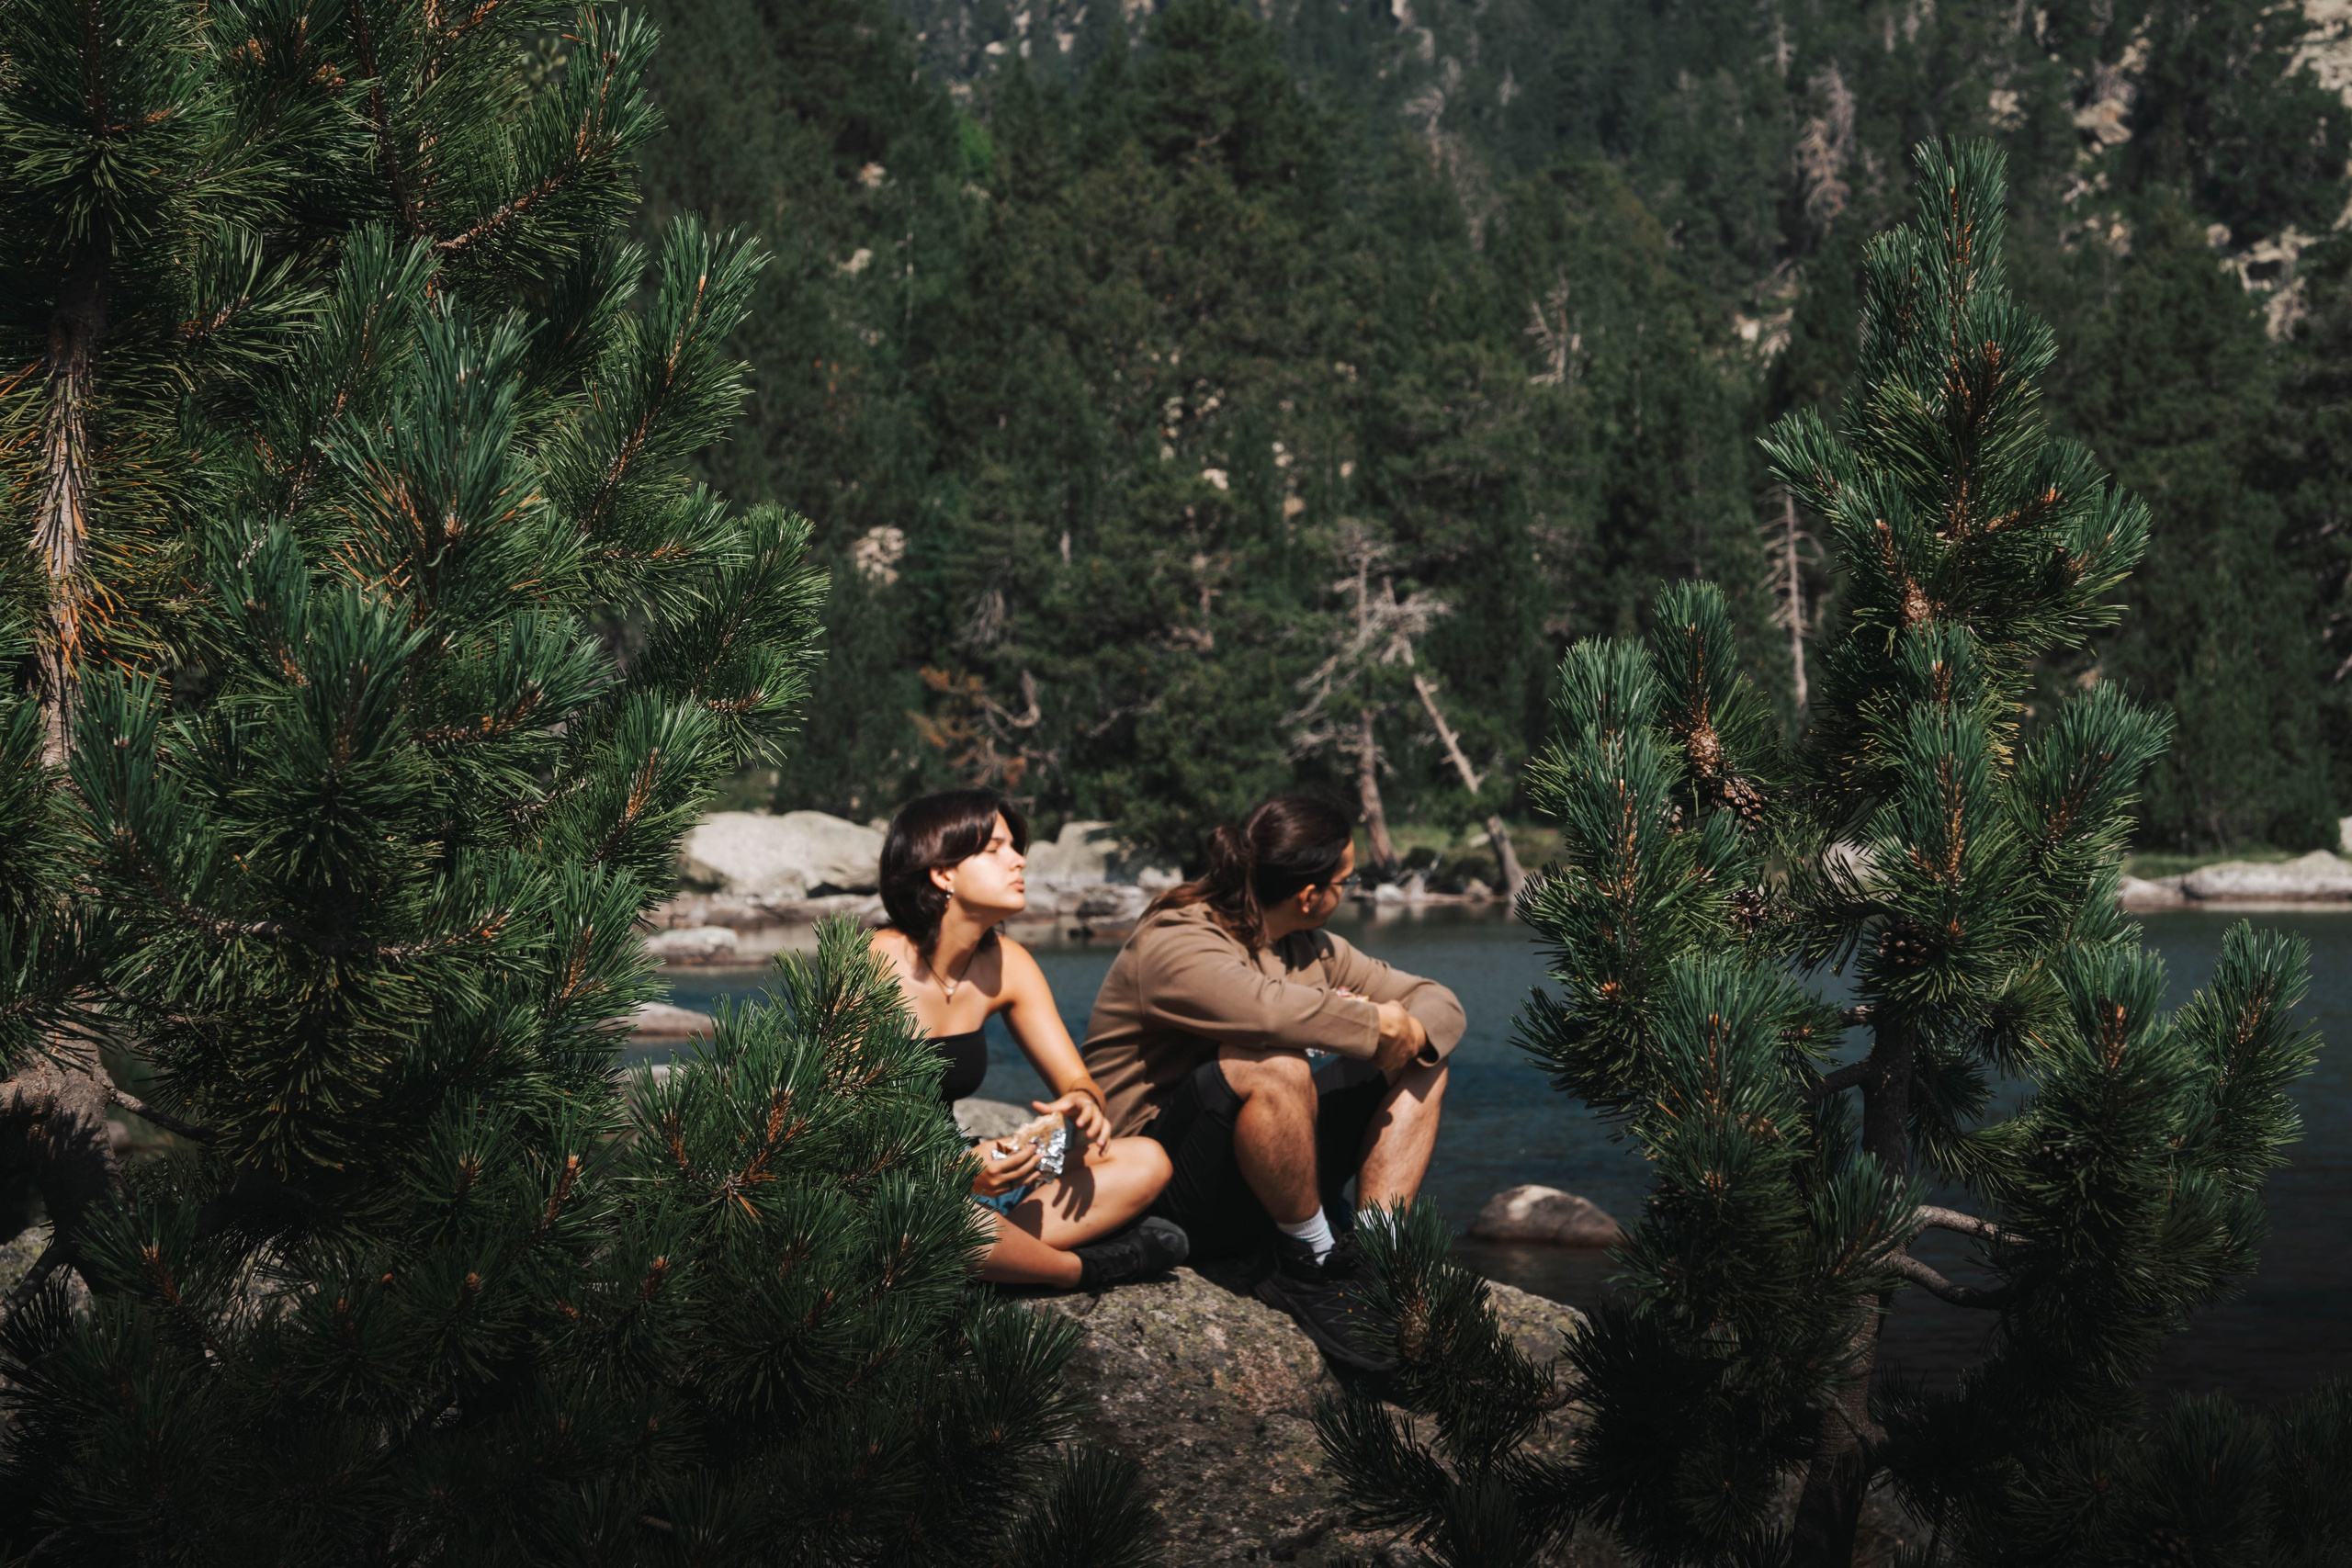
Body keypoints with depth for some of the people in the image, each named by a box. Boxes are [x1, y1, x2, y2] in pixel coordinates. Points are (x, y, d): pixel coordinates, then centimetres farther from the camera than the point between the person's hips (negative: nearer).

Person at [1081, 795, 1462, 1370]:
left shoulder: (1310, 947, 10)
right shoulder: (1173, 945, -17)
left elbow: (1439, 1004, 10)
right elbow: (1268, 1007, -38)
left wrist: (1411, 1034, -14)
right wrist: (1377, 1028, -23)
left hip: (1261, 1192, 9)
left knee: (1421, 1067, 5)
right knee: (1272, 1063, -36)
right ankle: (1312, 1267, -18)